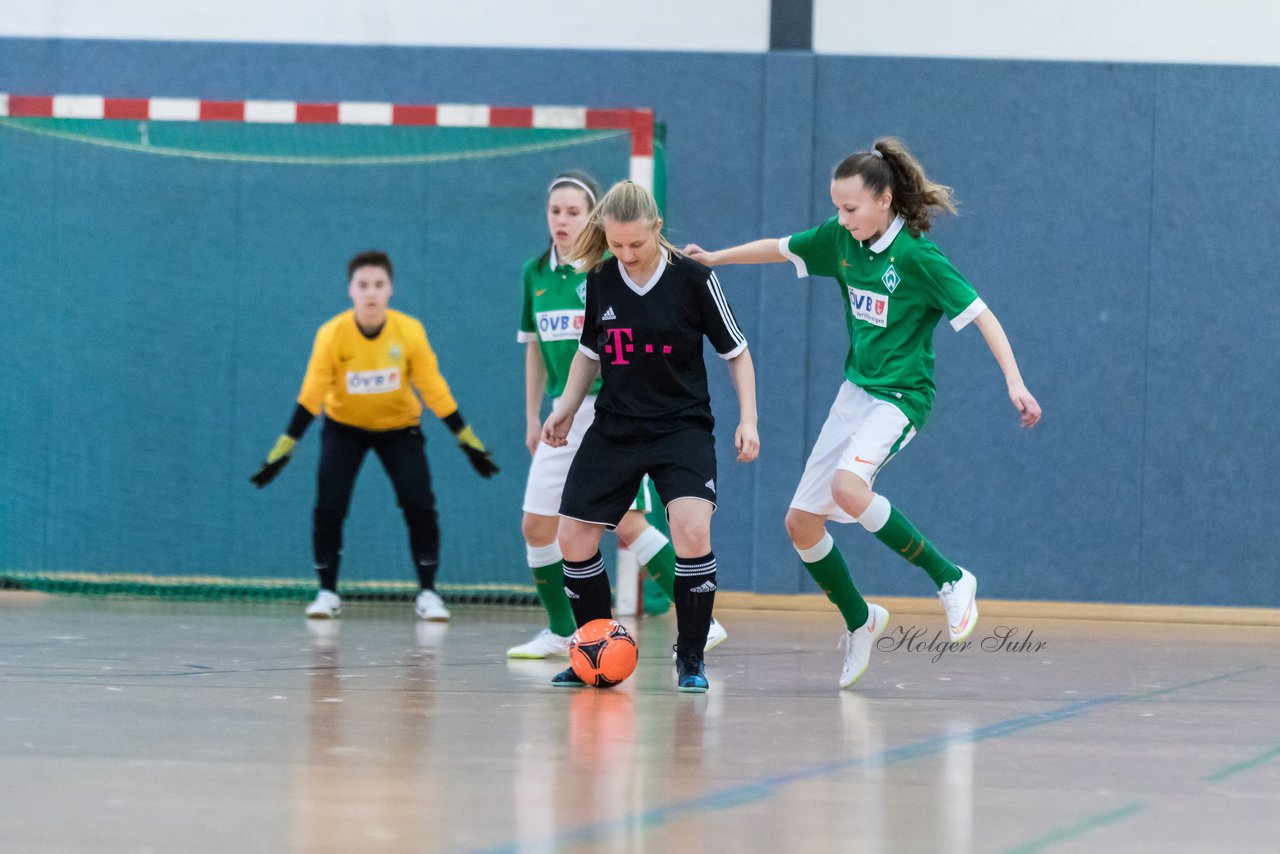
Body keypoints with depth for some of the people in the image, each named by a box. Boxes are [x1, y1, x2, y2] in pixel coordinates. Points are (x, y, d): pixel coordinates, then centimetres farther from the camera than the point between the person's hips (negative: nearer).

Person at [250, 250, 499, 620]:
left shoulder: (410, 331, -21)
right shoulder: (332, 334, -23)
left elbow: (433, 388, -13)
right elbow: (312, 394, -18)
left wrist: (467, 438, -13)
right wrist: (284, 447, -22)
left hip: (399, 426, 0)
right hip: (344, 426, 0)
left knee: (420, 504, -13)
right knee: (329, 507, -14)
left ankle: (428, 593, 2)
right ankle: (327, 593, 3)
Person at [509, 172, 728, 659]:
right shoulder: (535, 273, 9)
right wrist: (532, 417, 18)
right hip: (566, 415, 6)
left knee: (629, 527, -11)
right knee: (537, 527, 3)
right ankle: (561, 632, 18)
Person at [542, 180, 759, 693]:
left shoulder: (693, 279, -12)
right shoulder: (600, 281, -2)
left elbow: (735, 351, -3)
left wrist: (748, 419, -11)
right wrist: (567, 407, 7)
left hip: (682, 425, -4)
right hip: (614, 428, 4)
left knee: (693, 530, -25)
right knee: (573, 537, 0)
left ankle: (691, 659, -10)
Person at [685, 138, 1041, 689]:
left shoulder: (917, 256, -17)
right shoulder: (840, 239, 1)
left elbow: (980, 314, -18)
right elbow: (779, 249, 19)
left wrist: (1014, 382, -28)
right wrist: (714, 258, 14)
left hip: (901, 396, -7)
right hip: (855, 391, 7)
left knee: (848, 487, -34)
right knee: (801, 522, 5)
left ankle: (951, 580, -20)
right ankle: (859, 623, 27)